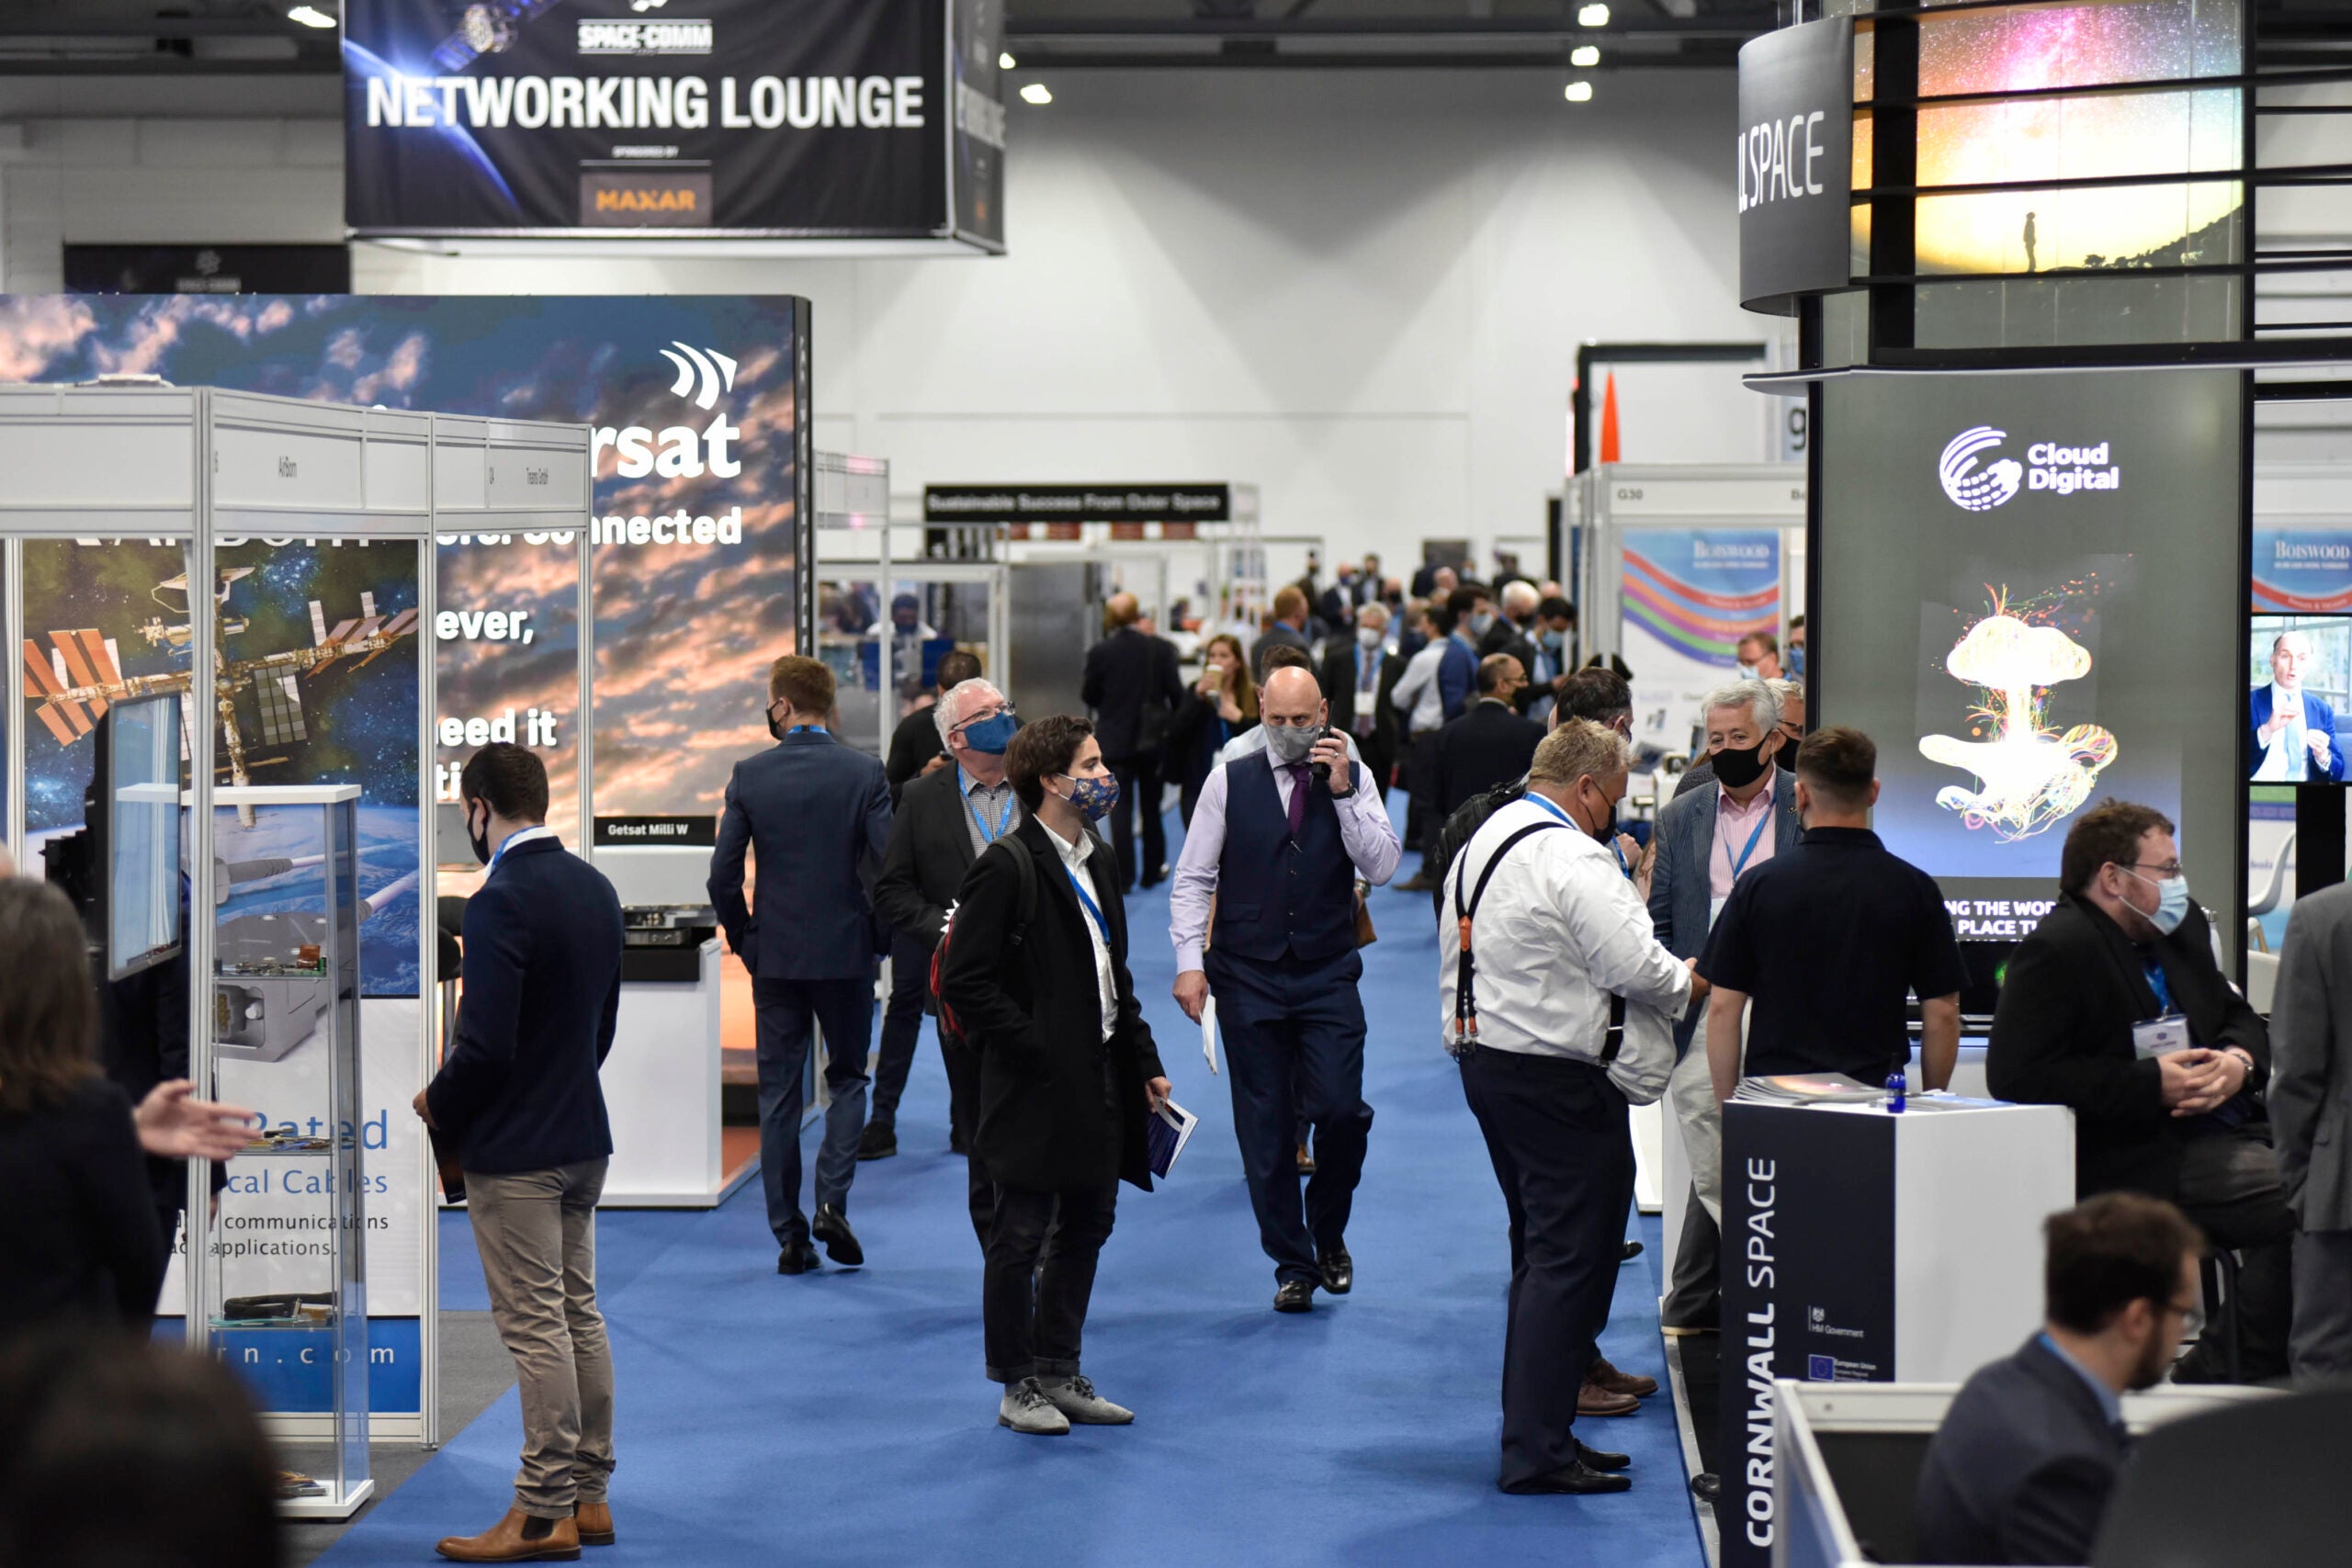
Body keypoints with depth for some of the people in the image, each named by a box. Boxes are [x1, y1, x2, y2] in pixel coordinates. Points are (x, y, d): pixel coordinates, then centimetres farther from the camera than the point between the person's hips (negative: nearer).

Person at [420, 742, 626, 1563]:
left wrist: (439, 1104, -5)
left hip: (513, 1149, -9)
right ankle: (588, 1495, 21)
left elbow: (486, 1044, -23)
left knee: (536, 1327, -3)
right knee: (579, 1314, 14)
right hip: (583, 1134, 9)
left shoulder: (499, 903, -20)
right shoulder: (595, 888, 7)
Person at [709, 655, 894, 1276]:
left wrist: (744, 938, 8)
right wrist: (873, 927, 5)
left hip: (775, 956, 1)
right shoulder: (864, 773, -6)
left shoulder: (749, 775, -5)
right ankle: (832, 1202, -4)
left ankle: (790, 1236, 7)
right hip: (846, 951, -1)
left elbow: (723, 873, -6)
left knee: (778, 1094, 7)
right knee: (847, 1078, 15)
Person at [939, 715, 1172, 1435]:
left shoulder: (1097, 862, 13)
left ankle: (1060, 1375, 25)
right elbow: (964, 983, -17)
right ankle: (1018, 1385, 14)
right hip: (1038, 1091, -8)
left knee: (1086, 1228, 14)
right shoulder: (1005, 868, -14)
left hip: (1100, 1080, 9)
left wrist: (1145, 1063, 13)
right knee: (1021, 1238, 3)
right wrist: (1036, 1048, -18)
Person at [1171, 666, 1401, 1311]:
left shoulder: (1353, 779, 4)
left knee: (1341, 1109, -12)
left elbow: (1381, 866, -6)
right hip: (1247, 978, 0)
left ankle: (1329, 1233, 15)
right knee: (1264, 1128, 3)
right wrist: (1190, 961, -6)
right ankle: (1293, 1265, 15)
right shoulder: (1230, 782, 3)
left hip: (1328, 975, 0)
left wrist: (1343, 792, -14)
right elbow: (1192, 877, 3)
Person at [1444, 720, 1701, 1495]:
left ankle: (1534, 1432, 21)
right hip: (1555, 1077, -10)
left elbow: (1454, 962, 17)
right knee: (1571, 1259, -6)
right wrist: (1692, 980, -1)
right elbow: (1634, 968, -18)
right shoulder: (1575, 859, -17)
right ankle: (1537, 1451, -7)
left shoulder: (1482, 843, 13)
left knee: (1540, 1253, 17)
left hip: (1487, 1058, 10)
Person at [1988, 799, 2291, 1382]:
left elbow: (2237, 1016, 23)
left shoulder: (2181, 927, 14)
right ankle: (2231, 1372, -7)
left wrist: (2239, 1061, -4)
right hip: (2146, 1159, -9)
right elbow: (2014, 1073, -21)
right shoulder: (2056, 950, -13)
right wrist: (2153, 1084, -20)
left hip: (2227, 1123, 9)